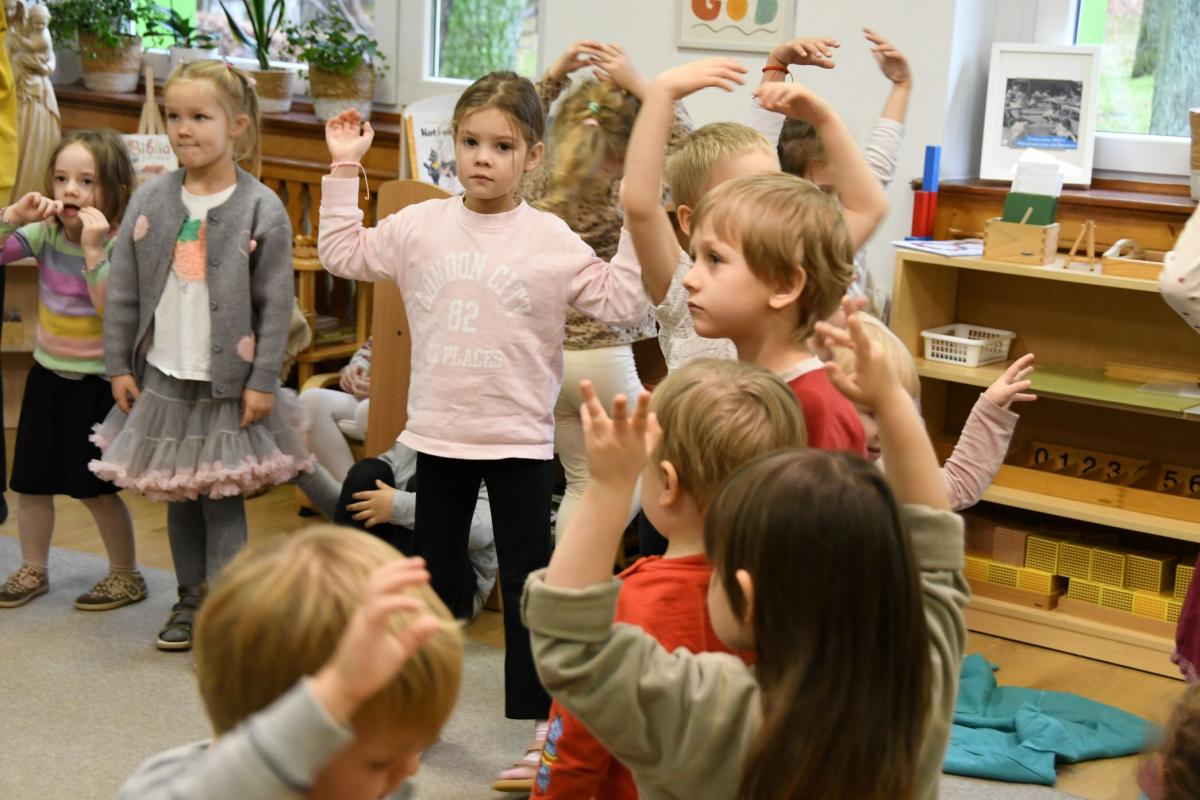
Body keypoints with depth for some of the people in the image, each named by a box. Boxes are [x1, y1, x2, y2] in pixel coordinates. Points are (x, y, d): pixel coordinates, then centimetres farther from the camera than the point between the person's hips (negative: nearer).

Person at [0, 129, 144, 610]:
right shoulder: (45, 232, -3)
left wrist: (94, 251, -35)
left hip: (97, 383, -5)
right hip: (48, 373, 5)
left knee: (95, 488, 1)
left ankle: (126, 574, 20)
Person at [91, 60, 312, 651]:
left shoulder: (262, 210, -9)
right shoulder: (150, 201, 1)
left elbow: (277, 304, -7)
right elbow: (122, 293, 5)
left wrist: (262, 381, -10)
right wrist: (119, 365, 3)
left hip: (229, 380, -4)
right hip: (163, 375, 4)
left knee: (223, 496, 2)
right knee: (177, 494, 14)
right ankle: (190, 597, 28)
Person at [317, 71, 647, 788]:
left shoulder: (552, 241, -7)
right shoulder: (421, 226, 2)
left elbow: (622, 304, -10)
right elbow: (343, 253, 12)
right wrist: (345, 171, 9)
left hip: (519, 439, -3)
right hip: (439, 433, 3)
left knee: (528, 585, 2)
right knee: (436, 575, 18)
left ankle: (543, 725, 12)